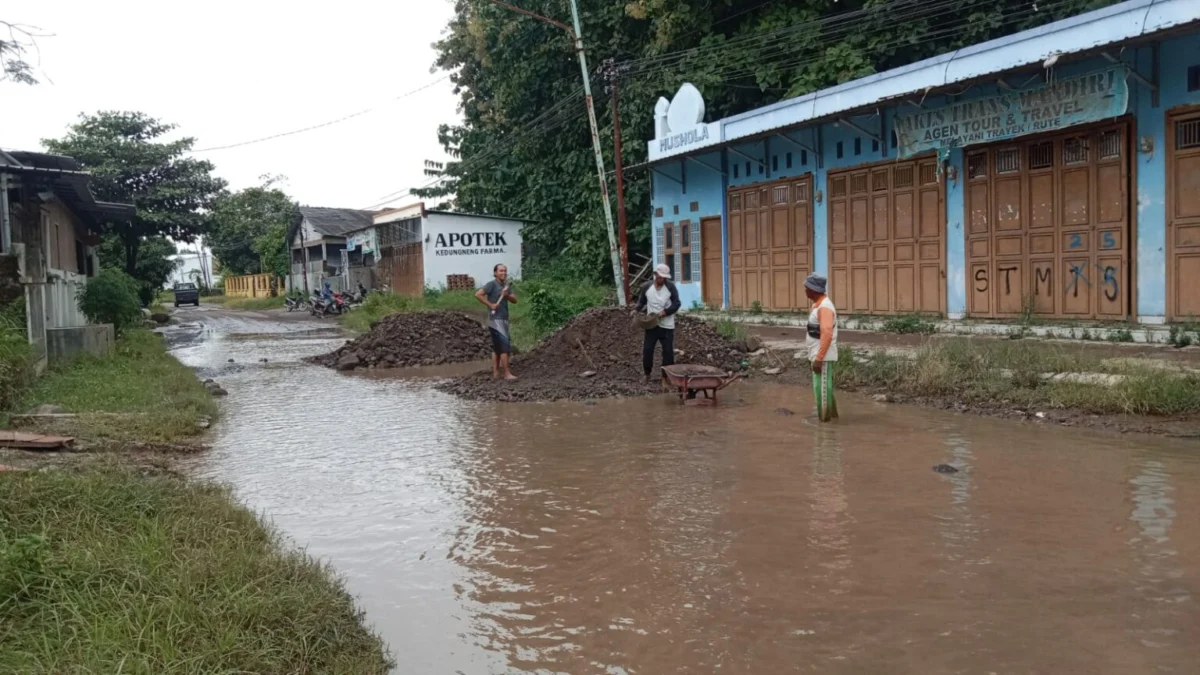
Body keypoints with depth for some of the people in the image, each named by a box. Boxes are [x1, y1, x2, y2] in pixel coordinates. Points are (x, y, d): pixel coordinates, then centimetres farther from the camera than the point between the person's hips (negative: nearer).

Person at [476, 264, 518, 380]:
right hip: (495, 319, -8)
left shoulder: (506, 285, 13)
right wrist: (490, 304, -19)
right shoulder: (492, 284, -9)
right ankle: (507, 373, -10)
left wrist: (507, 295, -12)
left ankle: (495, 372, 16)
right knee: (505, 345, -11)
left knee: (497, 346, 11)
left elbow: (515, 300, 8)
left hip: (504, 319, 8)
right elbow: (478, 294, -18)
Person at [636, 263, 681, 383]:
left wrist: (664, 312, -18)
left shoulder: (670, 287, -5)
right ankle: (647, 374, 18)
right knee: (647, 349, 1)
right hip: (651, 325, 2)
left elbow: (676, 304, -5)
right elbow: (641, 302, 13)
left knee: (668, 351, -1)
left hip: (667, 326, -2)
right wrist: (639, 311, -8)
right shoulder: (647, 287, 1)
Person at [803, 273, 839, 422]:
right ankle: (831, 415, 27)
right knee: (824, 387, 17)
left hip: (823, 357, -10)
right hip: (819, 355, 10)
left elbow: (827, 335, -27)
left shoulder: (824, 307, -20)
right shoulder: (818, 304, 12)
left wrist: (819, 358, -27)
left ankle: (824, 419, 3)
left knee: (822, 389, -4)